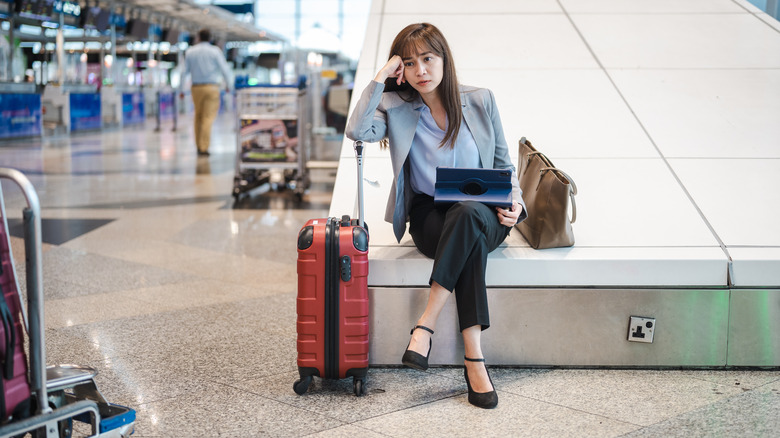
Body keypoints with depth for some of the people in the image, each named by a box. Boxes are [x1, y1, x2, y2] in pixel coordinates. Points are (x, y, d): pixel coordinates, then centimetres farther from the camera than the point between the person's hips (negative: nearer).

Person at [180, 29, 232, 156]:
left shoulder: (190, 52, 5)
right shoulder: (215, 51, -2)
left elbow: (184, 72, 4)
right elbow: (224, 69, -5)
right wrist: (228, 85, 10)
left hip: (196, 88, 3)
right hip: (211, 87, -3)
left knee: (198, 116, 18)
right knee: (208, 118, -5)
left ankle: (199, 146, 19)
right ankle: (204, 148, -12)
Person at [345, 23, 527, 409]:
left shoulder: (480, 101, 5)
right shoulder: (396, 108, 2)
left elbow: (503, 164, 11)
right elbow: (357, 131, -20)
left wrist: (513, 199, -9)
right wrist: (381, 77, -12)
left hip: (482, 214, 1)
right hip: (429, 217, -1)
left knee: (468, 215, -38)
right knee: (471, 239, -37)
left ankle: (425, 324, -34)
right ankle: (474, 359, -38)